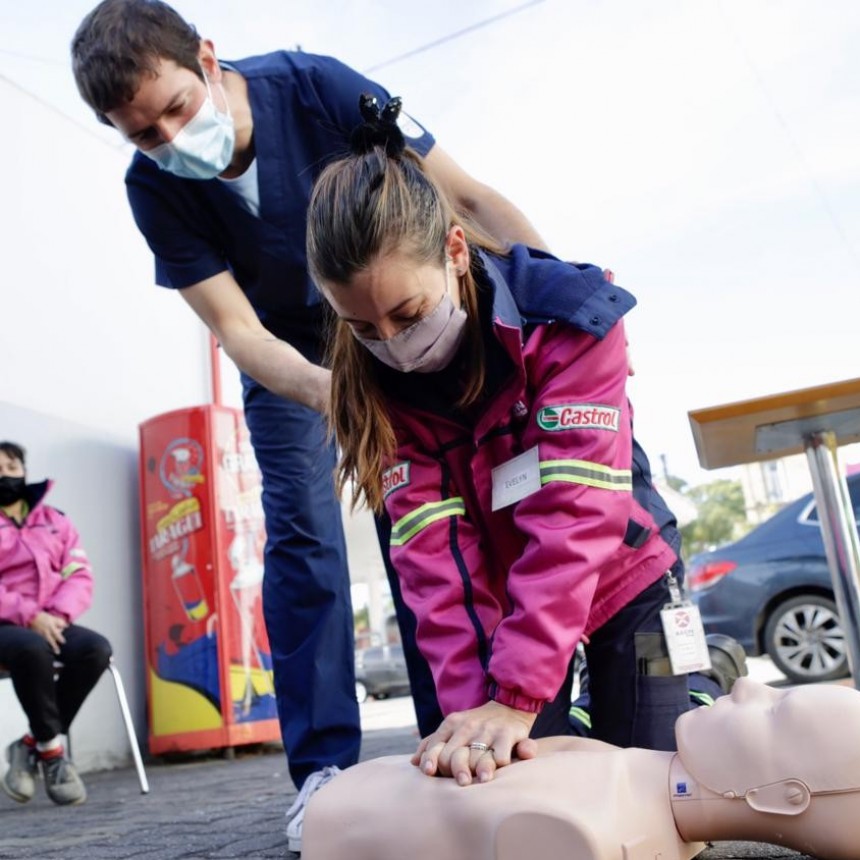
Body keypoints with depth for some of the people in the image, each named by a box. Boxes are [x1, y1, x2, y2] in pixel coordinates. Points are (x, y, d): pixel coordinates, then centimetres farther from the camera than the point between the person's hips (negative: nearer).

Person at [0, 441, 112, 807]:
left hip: (50, 625, 4)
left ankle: (32, 745, -14)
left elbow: (79, 574, 8)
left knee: (96, 648, -28)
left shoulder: (54, 520, 17)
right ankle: (51, 749, -18)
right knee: (32, 648, -38)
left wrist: (58, 615, -12)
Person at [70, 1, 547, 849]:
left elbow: (471, 198, -26)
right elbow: (235, 328, -23)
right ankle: (323, 768, -3)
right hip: (285, 355, 1)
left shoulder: (317, 88, -26)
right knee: (300, 532, -10)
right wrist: (327, 392, -43)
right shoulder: (154, 188, -20)